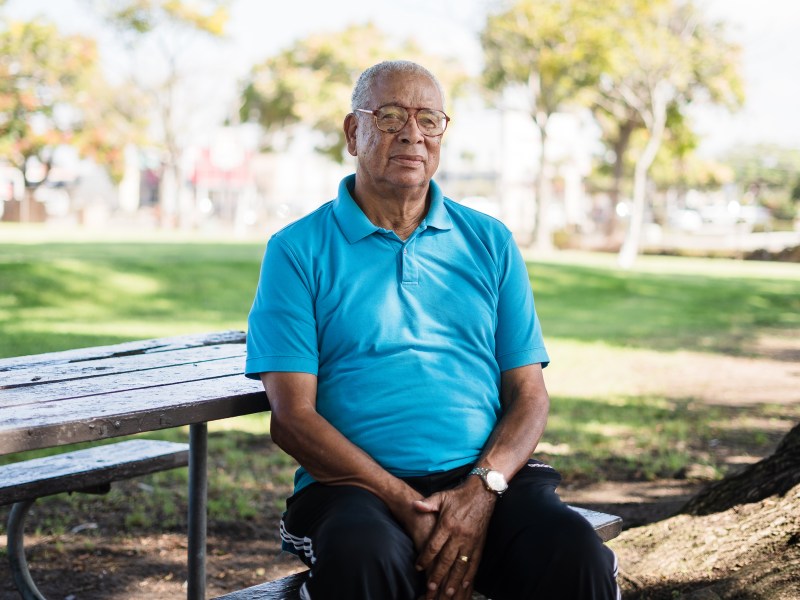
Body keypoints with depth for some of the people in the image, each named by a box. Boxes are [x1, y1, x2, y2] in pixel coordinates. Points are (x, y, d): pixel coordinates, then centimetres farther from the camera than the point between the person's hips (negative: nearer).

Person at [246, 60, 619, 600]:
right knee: (361, 557, -36)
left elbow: (530, 397, 10)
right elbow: (292, 415, -3)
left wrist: (482, 488, -11)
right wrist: (405, 504, -15)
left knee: (575, 551, -29)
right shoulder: (298, 251, 7)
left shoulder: (490, 243, 16)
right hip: (358, 485, -1)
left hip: (485, 479, 2)